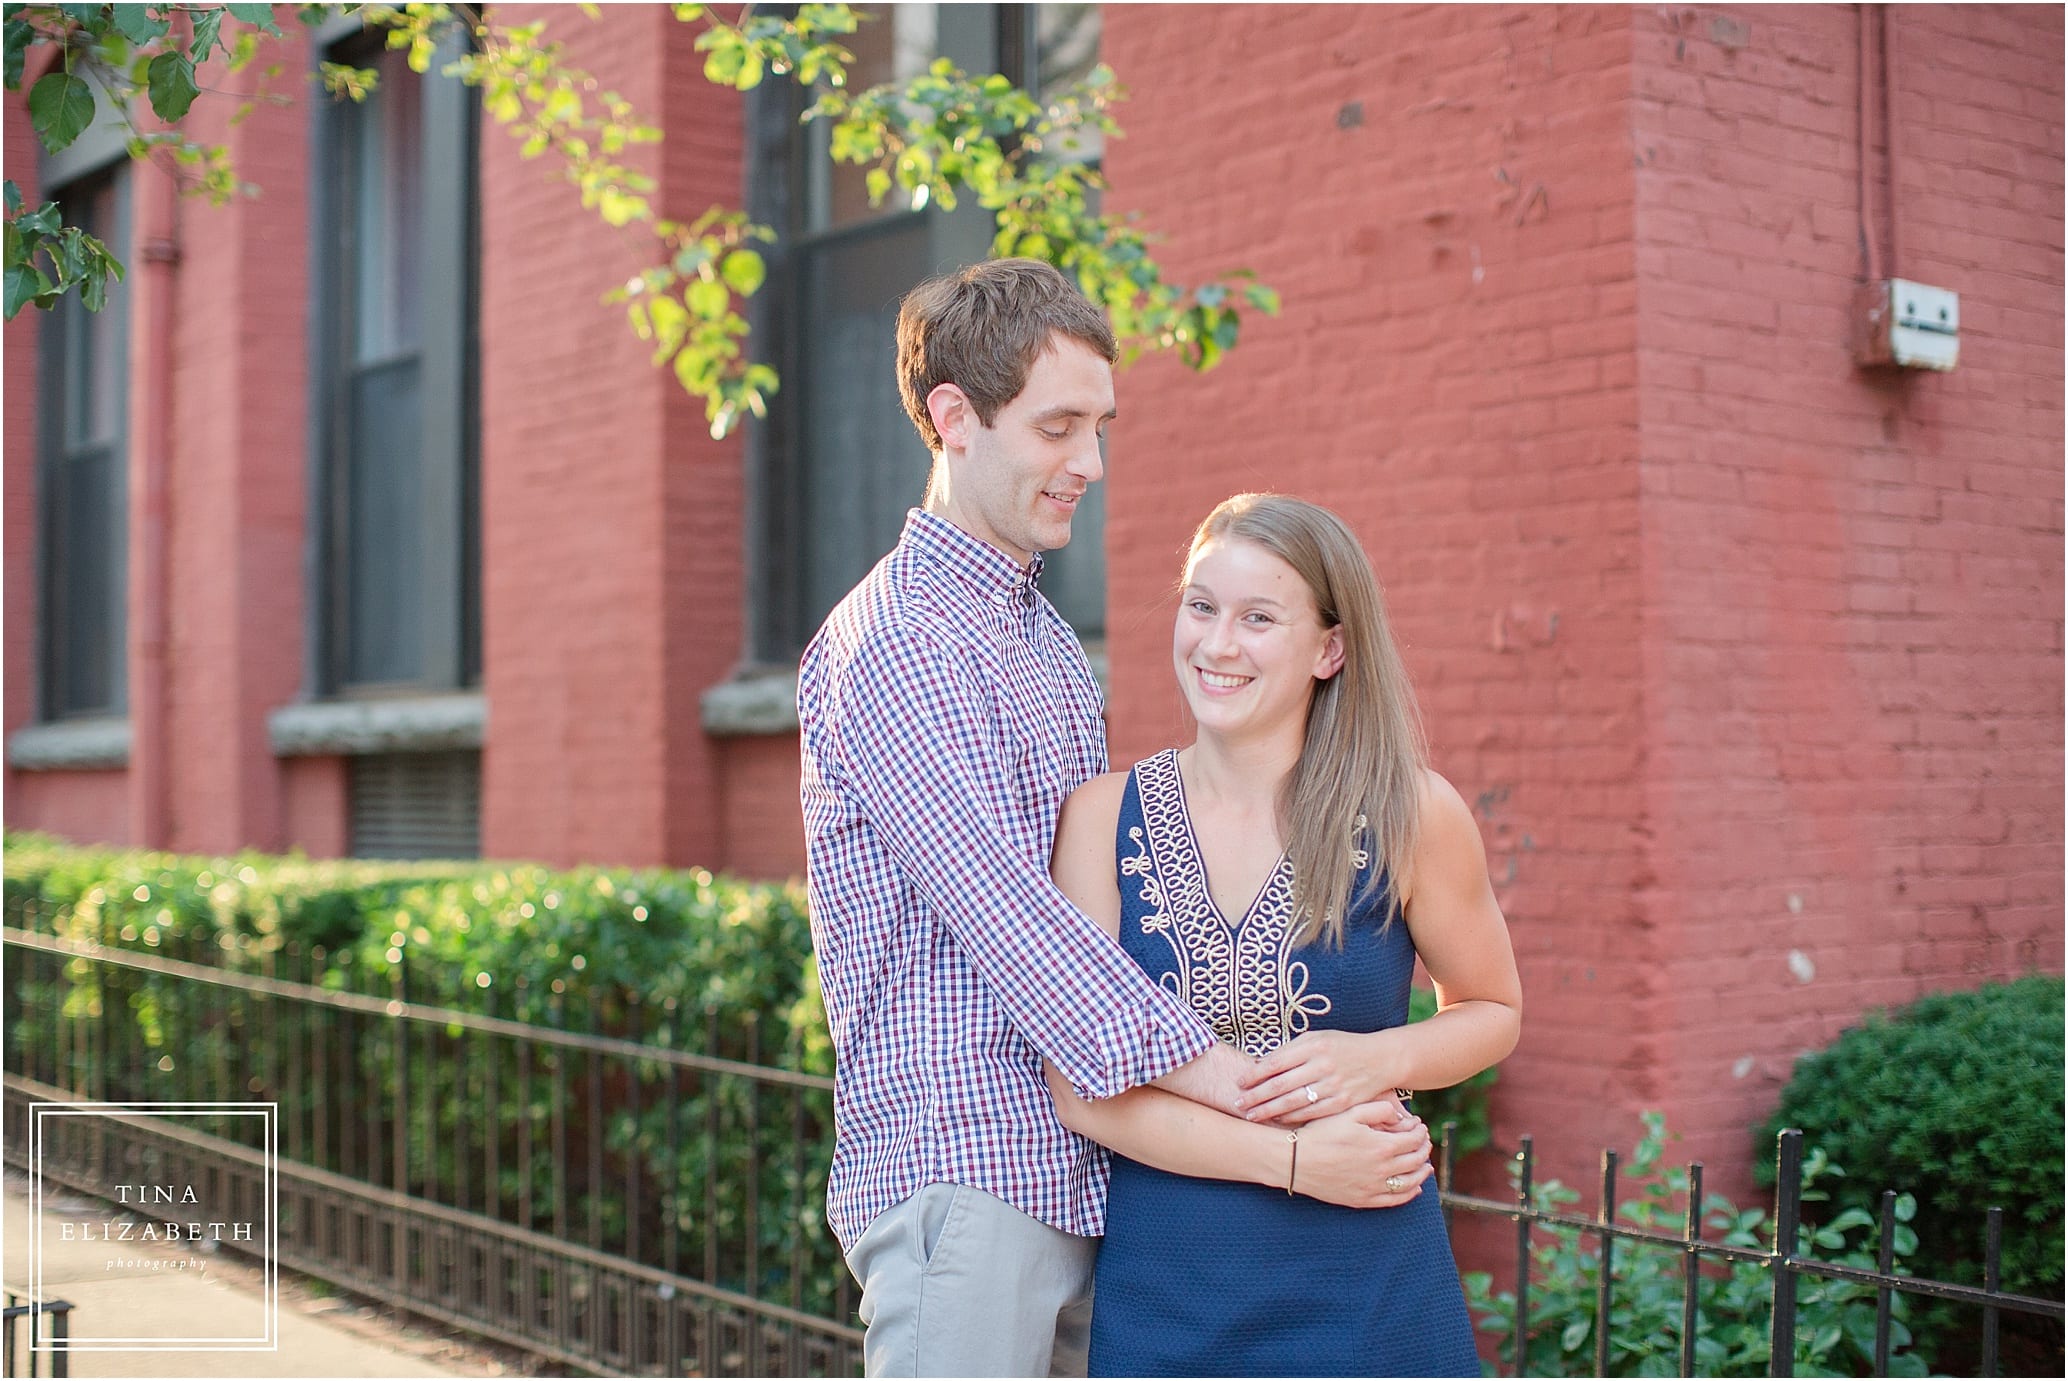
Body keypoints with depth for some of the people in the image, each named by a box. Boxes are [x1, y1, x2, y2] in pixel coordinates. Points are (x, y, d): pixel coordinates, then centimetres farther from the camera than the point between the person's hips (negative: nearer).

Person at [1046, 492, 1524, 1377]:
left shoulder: (1411, 817, -4)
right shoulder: (1102, 817, -2)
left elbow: (1493, 1010, 10)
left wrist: (1380, 1057, -11)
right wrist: (1296, 1158, -17)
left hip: (1368, 1297, -1)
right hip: (1162, 1299, 1)